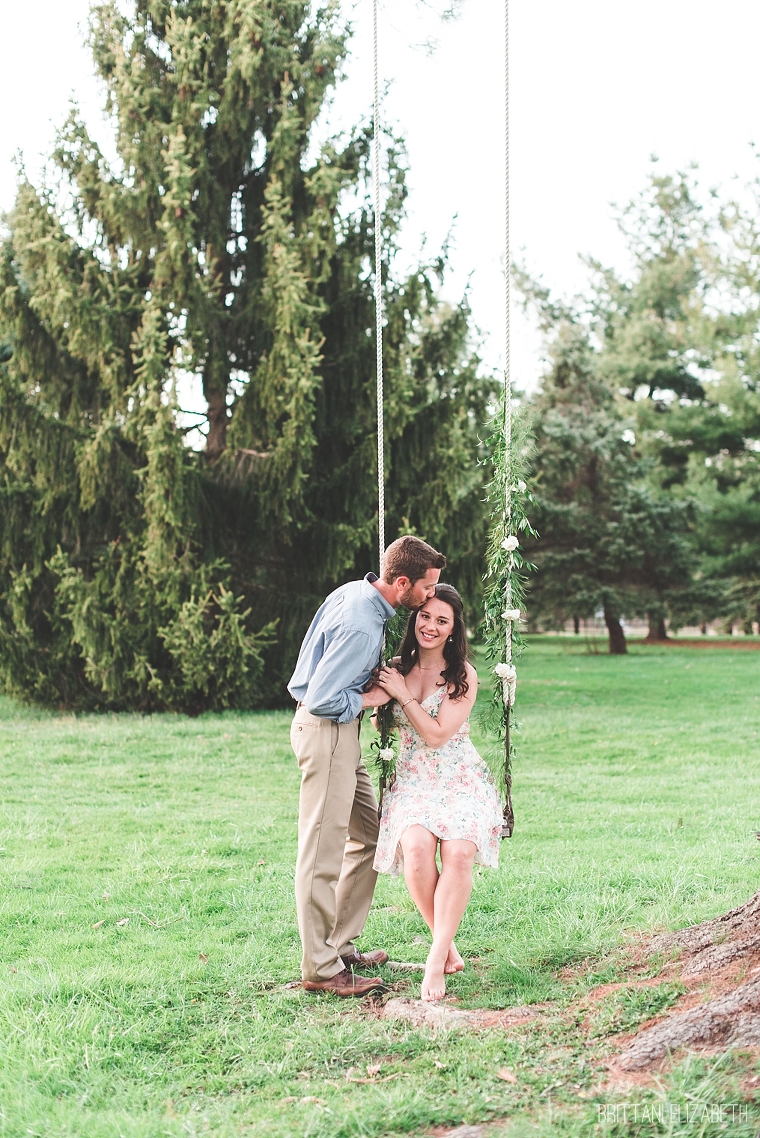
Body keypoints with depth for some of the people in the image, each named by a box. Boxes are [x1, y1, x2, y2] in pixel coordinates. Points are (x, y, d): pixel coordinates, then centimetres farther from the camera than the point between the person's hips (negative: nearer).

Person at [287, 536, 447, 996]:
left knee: (369, 837, 15)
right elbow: (322, 699, -26)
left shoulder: (356, 591, 7)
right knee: (323, 850, -6)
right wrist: (369, 699, -10)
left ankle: (341, 946, 21)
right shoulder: (361, 626, -24)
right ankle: (320, 968, -2)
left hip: (342, 732, 11)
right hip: (326, 730, -11)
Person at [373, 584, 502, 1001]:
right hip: (413, 780, 2)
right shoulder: (398, 667, 7)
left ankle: (437, 959, -23)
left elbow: (437, 734, -10)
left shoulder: (463, 675, -4)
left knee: (459, 853, -29)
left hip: (460, 779, -2)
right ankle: (448, 948, -12)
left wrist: (403, 694, -11)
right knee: (416, 849, -28)